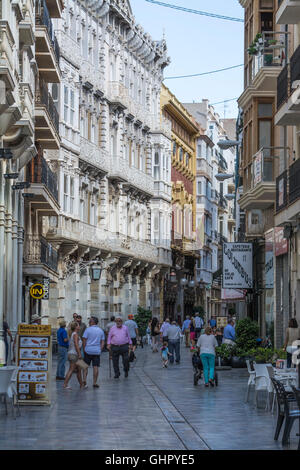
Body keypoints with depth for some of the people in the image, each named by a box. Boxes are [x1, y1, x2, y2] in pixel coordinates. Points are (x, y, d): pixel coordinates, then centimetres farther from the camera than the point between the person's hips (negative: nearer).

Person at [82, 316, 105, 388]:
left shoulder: (88, 329, -4)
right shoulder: (101, 330, 9)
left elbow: (84, 340, -7)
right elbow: (103, 342, 8)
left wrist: (84, 349, 2)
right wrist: (100, 350, 10)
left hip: (88, 350, -2)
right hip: (97, 351, 2)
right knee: (95, 367, 2)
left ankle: (84, 381, -2)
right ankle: (94, 383, 3)